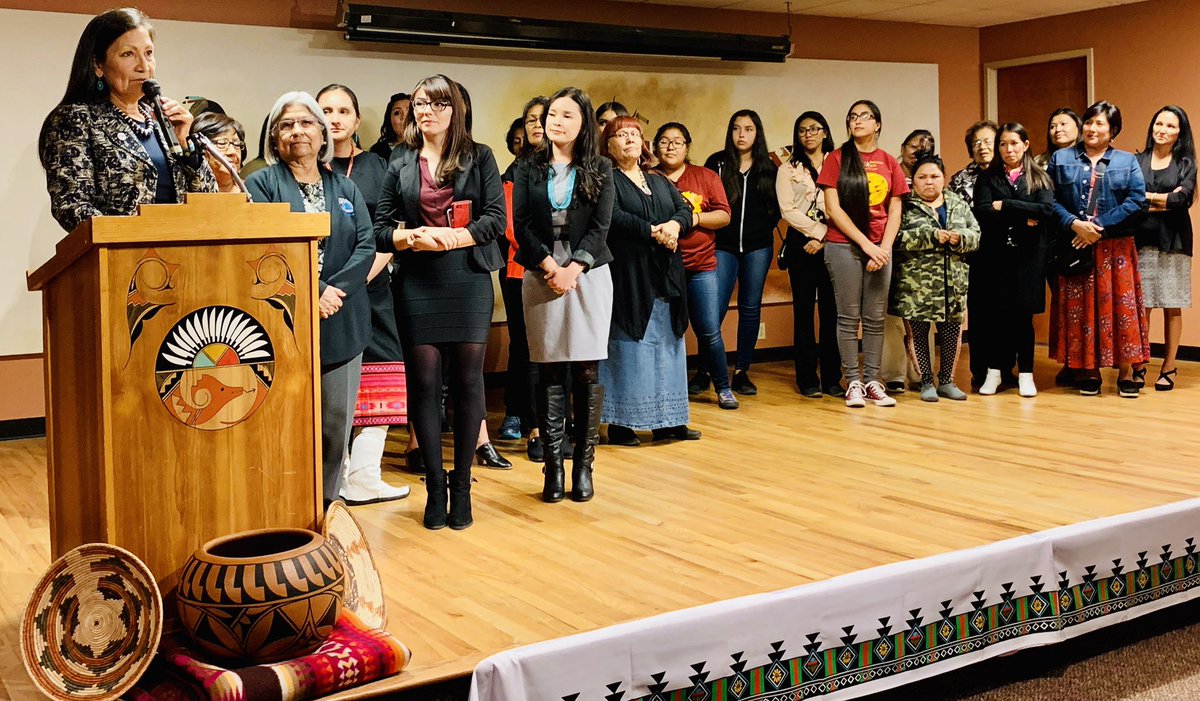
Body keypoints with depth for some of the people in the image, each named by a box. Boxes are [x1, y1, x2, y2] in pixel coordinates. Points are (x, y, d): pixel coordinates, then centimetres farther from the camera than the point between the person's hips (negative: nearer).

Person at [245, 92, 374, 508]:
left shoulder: (346, 189, 16)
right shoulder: (262, 185, 4)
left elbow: (366, 246, 5)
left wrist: (334, 290, -11)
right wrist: (312, 291, -18)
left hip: (341, 323, 4)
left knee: (337, 419, 6)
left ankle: (326, 503, 18)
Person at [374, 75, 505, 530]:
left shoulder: (478, 158, 7)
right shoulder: (400, 164, 11)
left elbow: (497, 219, -2)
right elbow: (381, 229, 7)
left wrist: (452, 237, -15)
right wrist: (412, 237, -13)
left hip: (469, 279, -1)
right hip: (417, 284, 1)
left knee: (468, 380, 1)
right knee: (423, 382, 0)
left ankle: (462, 484, 11)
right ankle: (435, 485, 10)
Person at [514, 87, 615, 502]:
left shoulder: (600, 170, 6)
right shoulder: (529, 169, 8)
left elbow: (600, 227, -2)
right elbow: (521, 224, 0)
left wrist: (573, 269, -14)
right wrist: (550, 268, -12)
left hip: (589, 276, 0)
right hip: (541, 277, 1)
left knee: (588, 373, -1)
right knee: (549, 374, 0)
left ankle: (584, 465, 6)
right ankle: (553, 465, 6)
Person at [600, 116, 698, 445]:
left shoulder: (659, 181, 20)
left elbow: (685, 209, 8)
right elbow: (613, 217, -16)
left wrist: (675, 225, -14)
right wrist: (653, 232, -17)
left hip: (665, 279, 7)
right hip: (627, 278, -6)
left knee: (667, 347, 7)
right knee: (628, 349, -6)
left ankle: (667, 421, 14)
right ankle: (621, 424, 0)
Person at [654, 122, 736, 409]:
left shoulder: (706, 177, 7)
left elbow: (724, 215, 3)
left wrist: (694, 218, -12)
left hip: (701, 266, 0)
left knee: (709, 331, -1)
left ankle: (723, 388, 13)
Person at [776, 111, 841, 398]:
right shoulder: (788, 169, 9)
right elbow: (788, 211, -1)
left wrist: (823, 239, -8)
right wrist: (818, 231, -9)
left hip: (832, 243, 1)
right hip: (802, 243, -1)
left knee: (831, 309, 0)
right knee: (804, 309, 0)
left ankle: (832, 377, 6)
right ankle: (807, 379, 4)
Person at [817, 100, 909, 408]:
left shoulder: (889, 163, 10)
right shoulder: (837, 158, 2)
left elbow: (894, 211, 9)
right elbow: (833, 208, -5)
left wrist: (885, 247, -6)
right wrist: (866, 244, -11)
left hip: (880, 248, 3)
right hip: (844, 246, -3)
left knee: (875, 318, 5)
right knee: (849, 316, -1)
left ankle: (872, 381, 10)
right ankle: (852, 382, 4)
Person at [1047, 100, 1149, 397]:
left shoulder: (1127, 161, 9)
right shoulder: (1061, 159, 9)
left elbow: (1136, 200, -4)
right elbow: (1051, 200, 1)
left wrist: (1099, 227, -13)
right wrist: (1074, 224, -15)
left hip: (1115, 248, 0)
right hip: (1074, 247, 0)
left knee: (1120, 306, -2)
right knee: (1080, 307, 1)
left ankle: (1126, 372, 4)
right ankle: (1088, 371, 9)